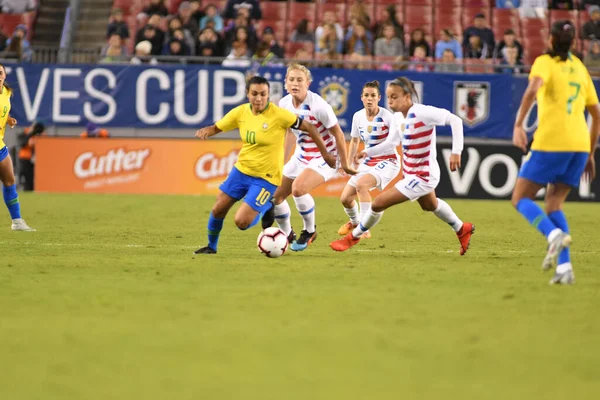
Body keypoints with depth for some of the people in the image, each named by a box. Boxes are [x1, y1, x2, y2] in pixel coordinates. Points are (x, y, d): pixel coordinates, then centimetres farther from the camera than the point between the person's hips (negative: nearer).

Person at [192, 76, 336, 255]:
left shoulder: (278, 114, -20)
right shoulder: (240, 112, -6)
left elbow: (309, 128, -11)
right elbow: (216, 128, 5)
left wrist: (325, 154, -7)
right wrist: (205, 131, -19)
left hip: (265, 178, -5)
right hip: (241, 169, 5)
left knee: (242, 222, -12)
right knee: (218, 210, 4)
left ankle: (265, 211, 20)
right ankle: (211, 247, 30)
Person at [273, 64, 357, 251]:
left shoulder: (318, 106, -25)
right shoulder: (284, 104, -5)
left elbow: (338, 134, -15)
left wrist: (345, 165, -10)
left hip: (325, 157, -7)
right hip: (302, 156, 7)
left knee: (298, 188, -30)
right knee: (275, 195, 2)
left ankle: (310, 231, -6)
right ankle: (287, 235, 26)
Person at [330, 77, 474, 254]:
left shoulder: (422, 113, -26)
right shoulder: (398, 117, -2)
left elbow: (455, 120, -27)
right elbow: (391, 143, 2)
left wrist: (456, 152, -31)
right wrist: (367, 152, -12)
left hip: (422, 177, -10)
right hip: (411, 173, 10)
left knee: (379, 202, -11)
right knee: (430, 206, 35)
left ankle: (353, 237, 10)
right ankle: (462, 229, 59)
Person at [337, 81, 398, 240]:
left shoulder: (386, 116, -18)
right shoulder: (358, 117, 0)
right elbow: (355, 141, 16)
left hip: (387, 161, -6)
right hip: (368, 161, 6)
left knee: (361, 184, -33)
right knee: (345, 198, 3)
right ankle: (354, 222, 39)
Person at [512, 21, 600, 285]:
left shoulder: (545, 62, 2)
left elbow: (533, 88, -21)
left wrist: (518, 125, -24)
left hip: (550, 144, -6)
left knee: (520, 198, 5)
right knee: (553, 203, 14)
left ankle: (555, 235, -22)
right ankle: (564, 267, -3)